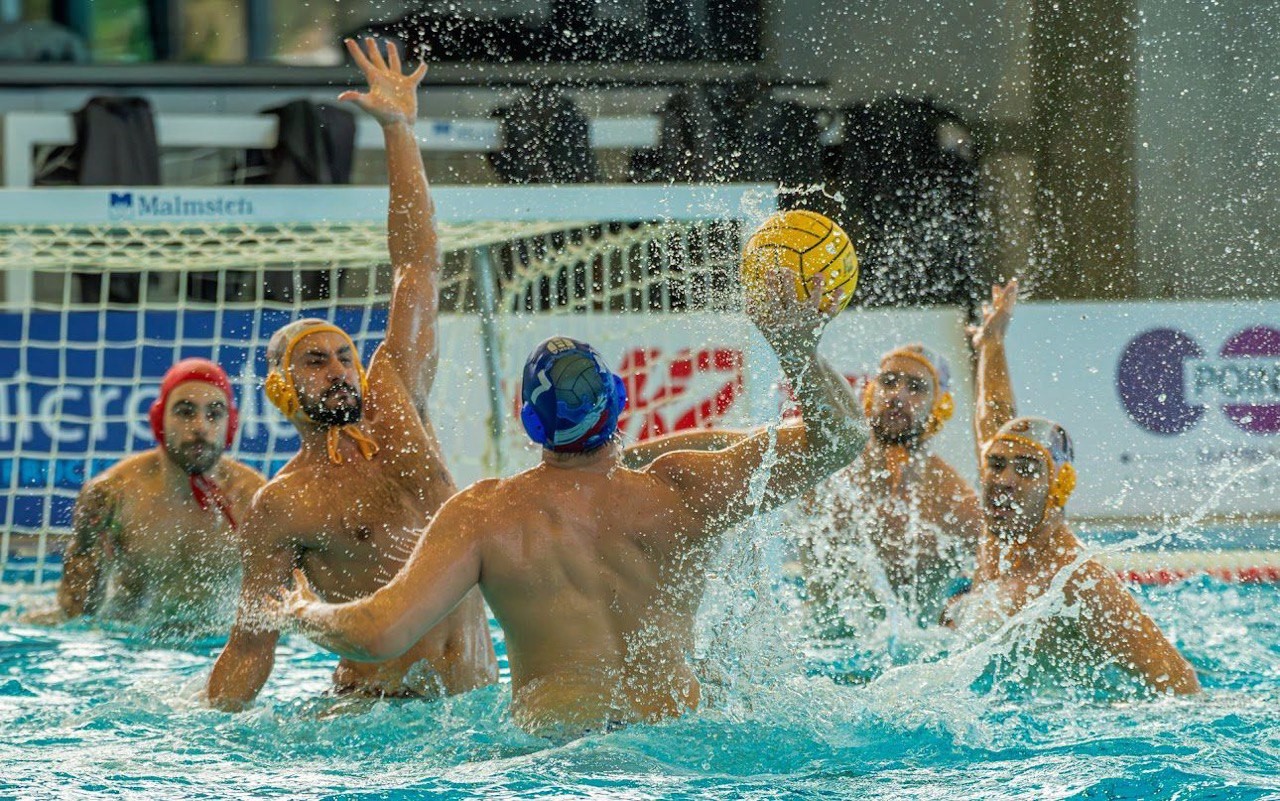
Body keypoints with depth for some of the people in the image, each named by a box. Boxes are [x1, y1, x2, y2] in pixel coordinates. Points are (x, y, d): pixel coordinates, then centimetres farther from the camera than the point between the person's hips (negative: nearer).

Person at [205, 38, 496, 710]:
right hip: (377, 704, -4)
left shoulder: (394, 410, 12)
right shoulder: (281, 508, 0)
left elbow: (417, 264, 13)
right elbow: (251, 645, 1)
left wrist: (399, 131, 11)